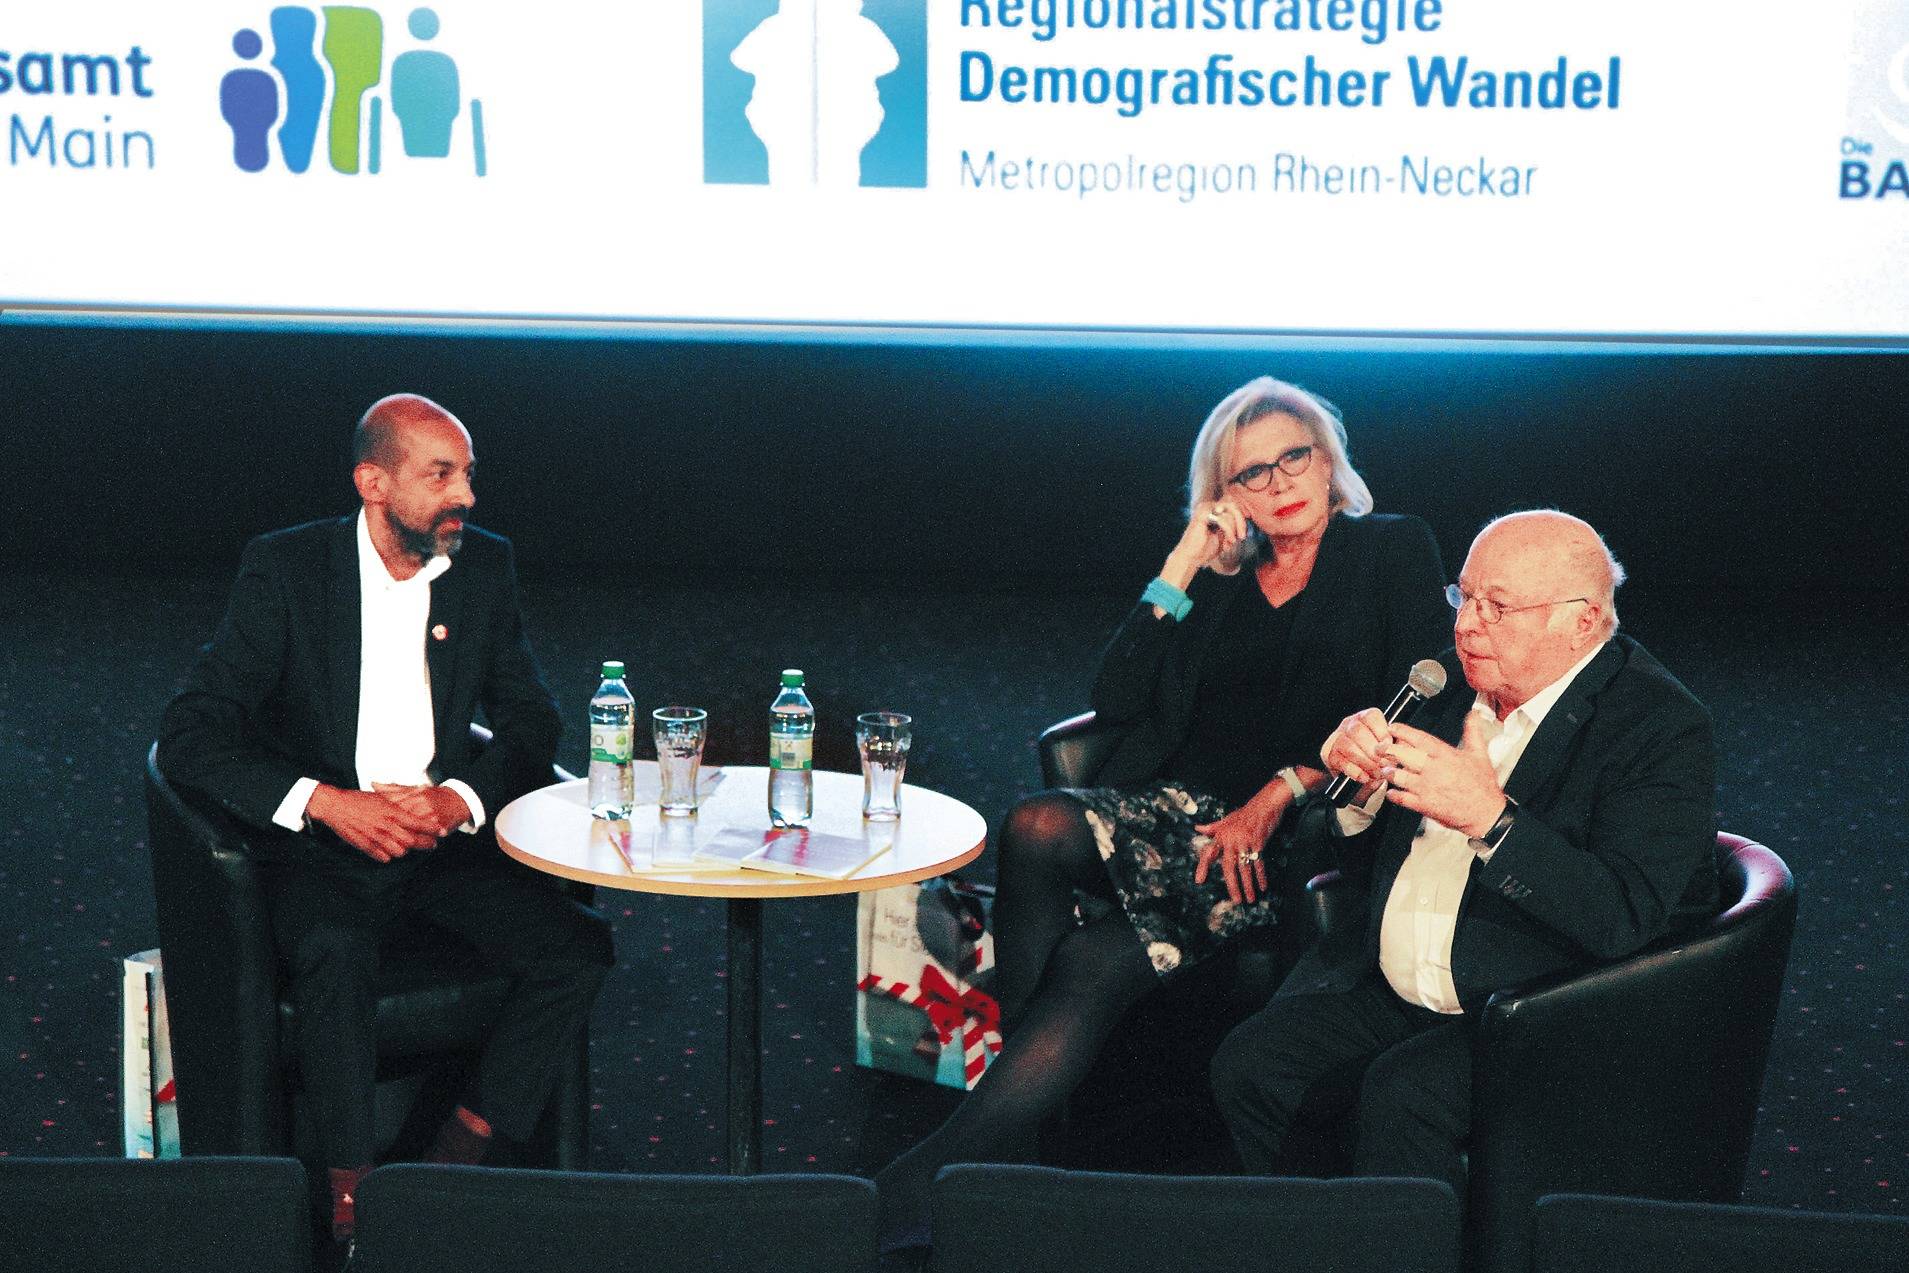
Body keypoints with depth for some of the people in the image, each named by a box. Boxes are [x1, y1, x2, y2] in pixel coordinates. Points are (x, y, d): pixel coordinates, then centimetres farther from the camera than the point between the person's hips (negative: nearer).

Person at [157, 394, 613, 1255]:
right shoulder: (284, 569, -7)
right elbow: (188, 735, -11)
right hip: (322, 849, -4)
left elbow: (531, 723, 7)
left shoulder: (485, 566, 4)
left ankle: (457, 1160, -12)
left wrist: (457, 800, -15)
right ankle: (351, 1187, -23)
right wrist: (329, 803, -24)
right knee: (332, 956, -35)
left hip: (445, 838, 4)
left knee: (579, 946, -19)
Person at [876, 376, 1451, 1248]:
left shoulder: (1394, 551, 13)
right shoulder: (1216, 577, 24)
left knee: (1096, 965, -28)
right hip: (1180, 809, 4)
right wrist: (1181, 569, 6)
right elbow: (1116, 703, 12)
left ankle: (927, 1182, -32)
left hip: (1294, 834, -4)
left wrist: (1282, 791, -10)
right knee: (1039, 828, -32)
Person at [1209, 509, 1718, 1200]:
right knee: (1247, 1063, -12)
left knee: (1401, 1095, -31)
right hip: (1395, 984, 7)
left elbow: (1626, 919, -25)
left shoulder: (1663, 728, -12)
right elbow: (1370, 868, 15)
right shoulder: (1452, 683, 8)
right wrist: (1358, 778, -7)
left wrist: (1491, 817, -34)